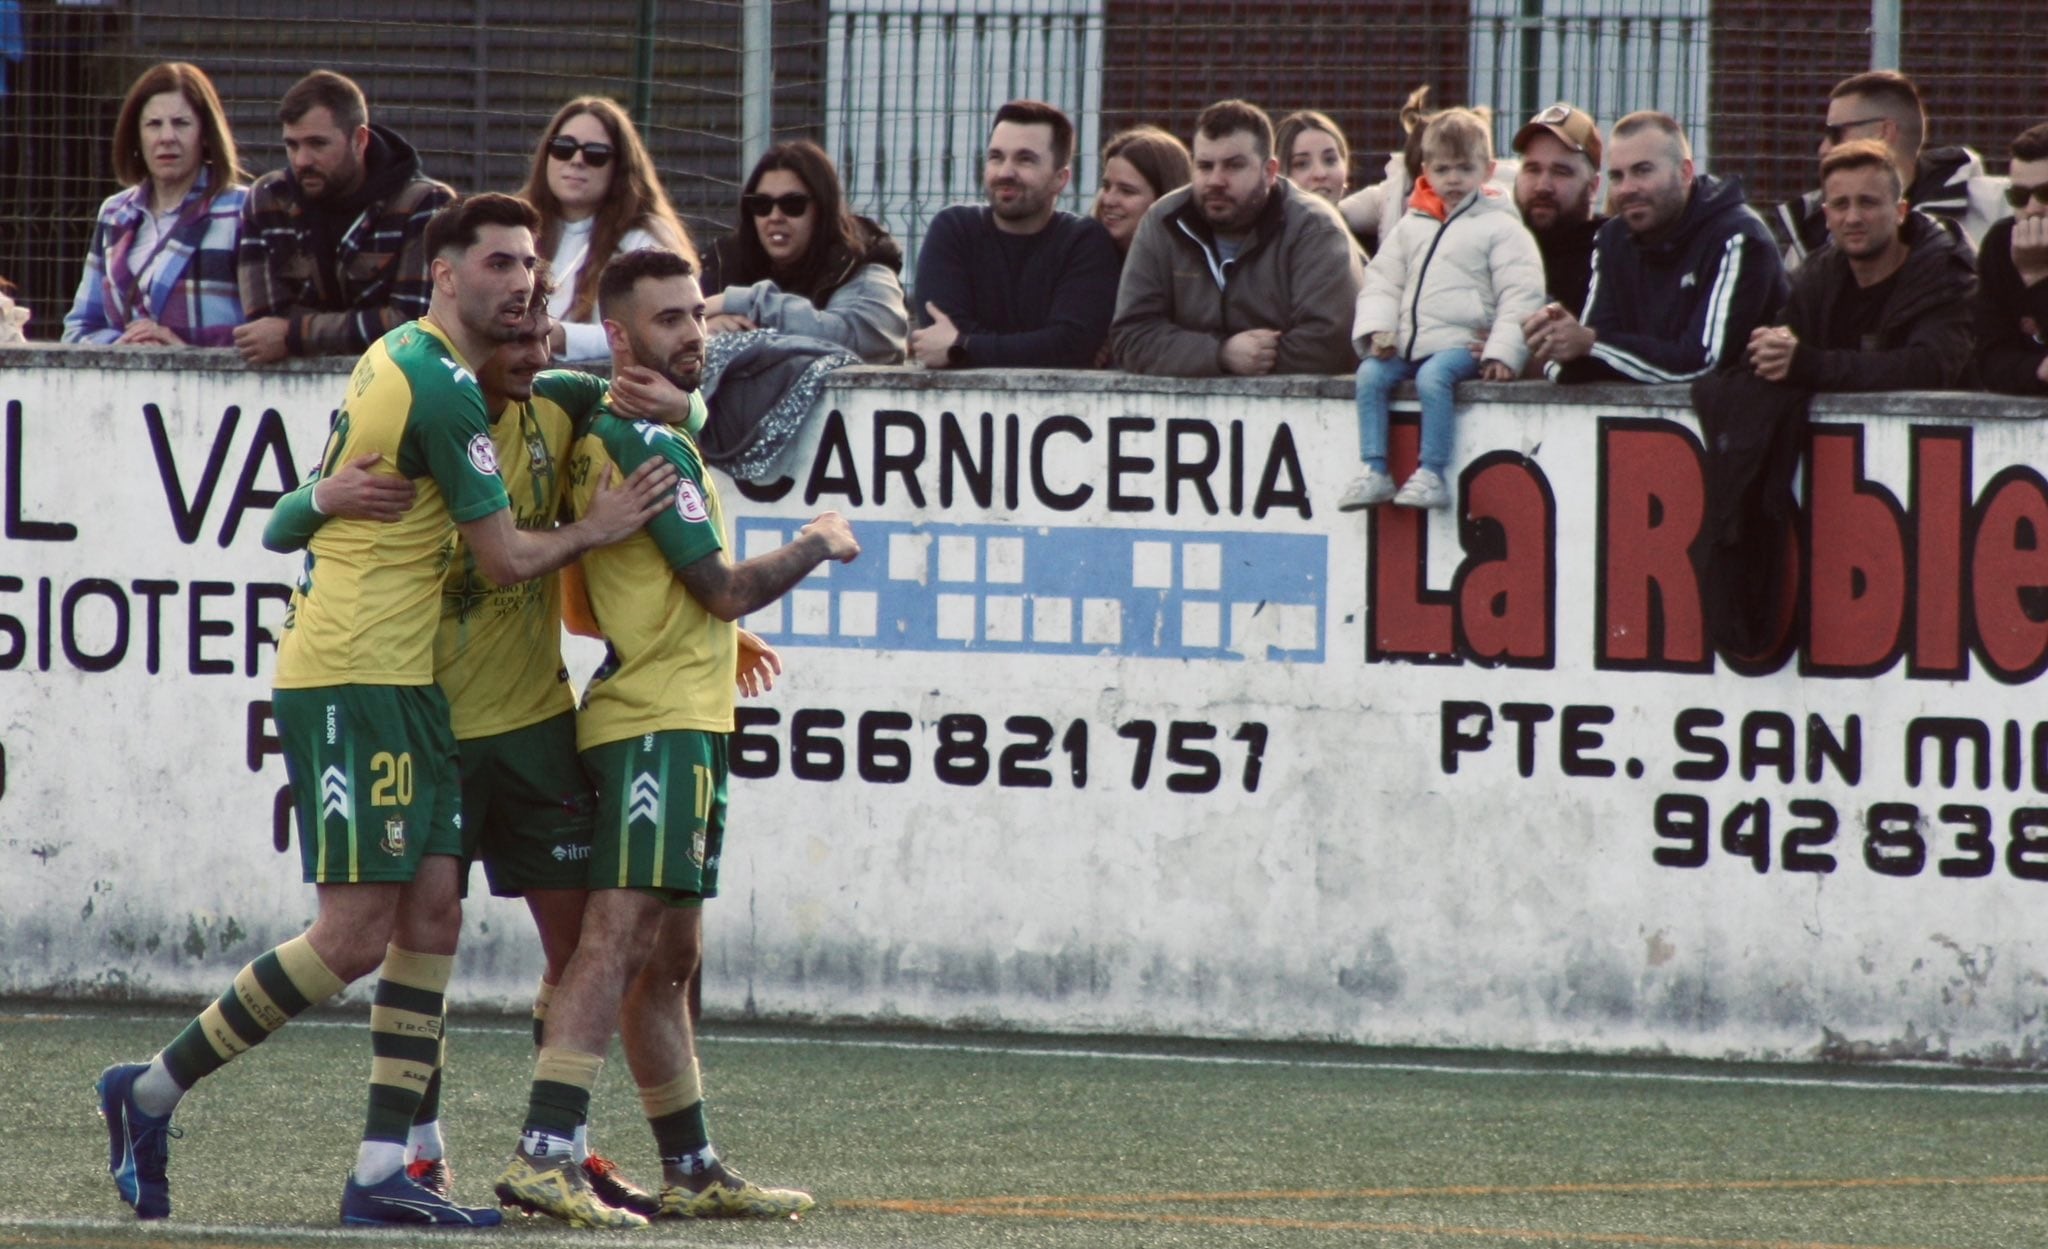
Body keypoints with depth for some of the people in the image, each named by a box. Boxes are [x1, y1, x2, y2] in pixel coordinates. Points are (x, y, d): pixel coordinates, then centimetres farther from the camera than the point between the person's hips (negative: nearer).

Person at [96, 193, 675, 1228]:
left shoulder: (402, 358, 14)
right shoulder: (443, 388, -15)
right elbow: (506, 559, -13)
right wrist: (594, 530, 6)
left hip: (401, 683, 10)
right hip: (355, 680, -10)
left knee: (431, 915, 3)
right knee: (354, 936, -10)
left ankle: (382, 1170, 0)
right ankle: (151, 1091, 1)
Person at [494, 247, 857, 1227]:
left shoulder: (606, 431, 16)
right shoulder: (649, 442, -13)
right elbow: (724, 590, -12)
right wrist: (819, 546, 4)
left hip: (673, 719, 10)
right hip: (661, 719, -10)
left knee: (666, 955, 14)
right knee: (620, 935, -17)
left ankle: (692, 1171, 20)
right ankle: (543, 1157, -26)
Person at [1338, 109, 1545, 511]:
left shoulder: (1500, 227, -1)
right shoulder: (1413, 225, 17)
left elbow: (1519, 296, -7)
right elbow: (1382, 281, 17)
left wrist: (1502, 353, -16)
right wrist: (1376, 328, -1)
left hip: (1463, 343, -6)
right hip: (1407, 345, 6)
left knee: (1433, 376, -32)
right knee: (1371, 374, -16)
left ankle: (1431, 475, -31)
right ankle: (1375, 471, -16)